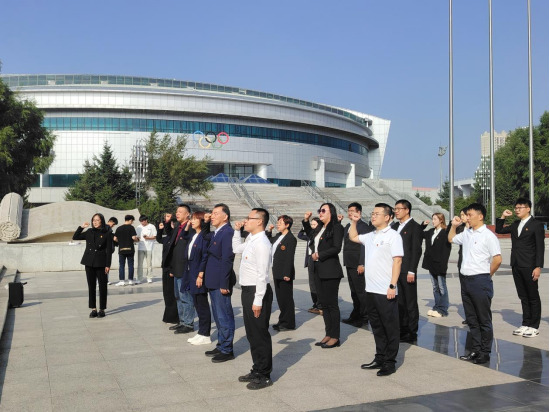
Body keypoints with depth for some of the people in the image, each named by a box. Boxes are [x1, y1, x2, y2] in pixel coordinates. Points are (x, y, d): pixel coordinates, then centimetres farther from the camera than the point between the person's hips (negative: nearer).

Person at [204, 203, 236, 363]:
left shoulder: (227, 233, -16)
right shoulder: (216, 233, 14)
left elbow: (227, 260, -20)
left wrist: (224, 284, -21)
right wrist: (205, 277, 13)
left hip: (221, 283, -10)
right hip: (213, 282, 10)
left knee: (224, 317, 0)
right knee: (218, 316, 18)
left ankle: (227, 350, 9)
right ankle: (221, 345, 29)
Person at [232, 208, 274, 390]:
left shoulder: (261, 243, -19)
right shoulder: (251, 240, 11)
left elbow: (262, 274, -22)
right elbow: (236, 249, 32)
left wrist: (258, 300, -22)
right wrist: (236, 231, 20)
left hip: (257, 291, -10)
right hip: (247, 290, 10)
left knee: (260, 334, 1)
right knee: (251, 334, 17)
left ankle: (264, 375, 13)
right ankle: (257, 370, 30)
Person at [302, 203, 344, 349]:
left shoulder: (337, 227, -7)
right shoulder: (321, 228, 16)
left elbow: (336, 248, -16)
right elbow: (310, 234, 36)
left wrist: (319, 255, -12)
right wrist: (306, 221, 23)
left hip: (330, 271, -8)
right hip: (318, 270, 8)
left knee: (331, 304, -3)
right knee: (324, 303, 10)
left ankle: (335, 337, 4)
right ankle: (328, 334, 17)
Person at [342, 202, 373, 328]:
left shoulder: (364, 227, -12)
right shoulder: (347, 226, 15)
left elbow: (364, 246, -17)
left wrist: (362, 264, -21)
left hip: (358, 265, -9)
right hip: (349, 264, 9)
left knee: (361, 291, -1)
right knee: (354, 291, 15)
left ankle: (364, 317, 7)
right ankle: (356, 315, 24)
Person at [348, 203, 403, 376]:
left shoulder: (393, 236, -9)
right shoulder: (371, 236, 14)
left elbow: (397, 261, -14)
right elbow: (353, 237, 31)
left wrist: (392, 286, -20)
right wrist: (354, 222, 15)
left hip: (386, 290, -8)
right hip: (371, 289, 8)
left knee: (390, 327, 2)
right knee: (376, 326, 14)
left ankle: (390, 362, 9)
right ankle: (380, 358, 23)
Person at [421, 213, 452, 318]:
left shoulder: (446, 232, -11)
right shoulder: (431, 232, 11)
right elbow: (420, 234, 23)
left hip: (440, 264, -7)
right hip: (431, 263, 7)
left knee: (442, 287, 1)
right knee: (435, 287, 13)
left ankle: (443, 309, 8)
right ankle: (436, 307, 21)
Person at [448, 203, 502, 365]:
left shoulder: (488, 235, -12)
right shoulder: (467, 233, 10)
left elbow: (498, 259, -16)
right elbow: (451, 239, 30)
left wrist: (487, 275, -5)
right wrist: (454, 225, 15)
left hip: (480, 281, -8)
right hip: (467, 279, 8)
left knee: (484, 320, 3)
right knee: (471, 319, 14)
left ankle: (485, 352, 13)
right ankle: (476, 350, 24)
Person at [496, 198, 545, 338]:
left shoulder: (536, 225, -6)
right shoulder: (515, 225, 13)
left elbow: (540, 248, -9)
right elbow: (499, 230, 23)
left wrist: (538, 267, -15)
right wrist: (502, 217, 8)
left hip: (529, 267, -6)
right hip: (516, 266, 6)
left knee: (533, 297, 3)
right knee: (523, 296, 11)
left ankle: (534, 327, 9)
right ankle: (525, 324, 18)